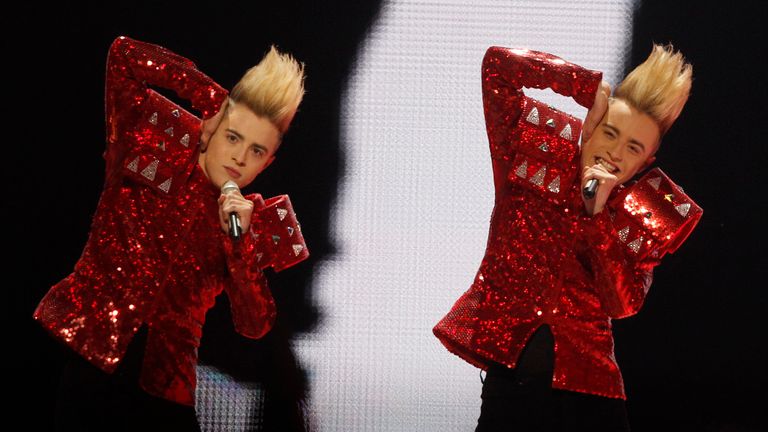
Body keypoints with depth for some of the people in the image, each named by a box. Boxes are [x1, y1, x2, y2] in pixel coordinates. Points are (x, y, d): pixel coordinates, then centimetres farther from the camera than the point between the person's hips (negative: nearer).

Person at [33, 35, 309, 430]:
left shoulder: (254, 219, 4)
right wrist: (212, 99, -6)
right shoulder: (158, 150, 0)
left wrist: (240, 239, -16)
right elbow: (124, 56, -7)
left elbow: (254, 325, -5)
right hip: (86, 357, -2)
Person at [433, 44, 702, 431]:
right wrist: (592, 86, -7)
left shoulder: (644, 213, 1)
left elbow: (624, 304, -9)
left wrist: (597, 212, -17)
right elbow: (499, 65, -7)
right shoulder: (534, 155, 0)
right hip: (507, 369, 0)